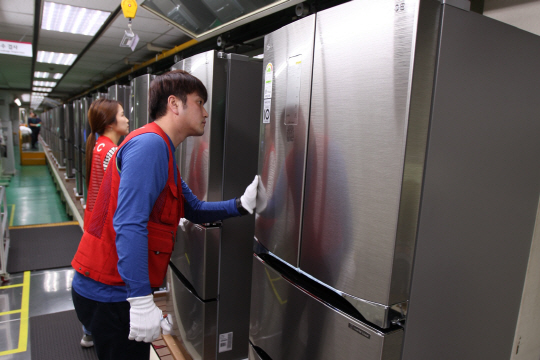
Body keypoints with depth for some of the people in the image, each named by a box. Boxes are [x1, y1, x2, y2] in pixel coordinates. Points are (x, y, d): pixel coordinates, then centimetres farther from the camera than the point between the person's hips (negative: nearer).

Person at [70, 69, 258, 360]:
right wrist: (142, 302, -29)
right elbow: (129, 224, -28)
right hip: (110, 293, -10)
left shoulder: (161, 150, 15)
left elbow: (195, 210, 14)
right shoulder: (149, 144, -19)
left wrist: (242, 204, 1)